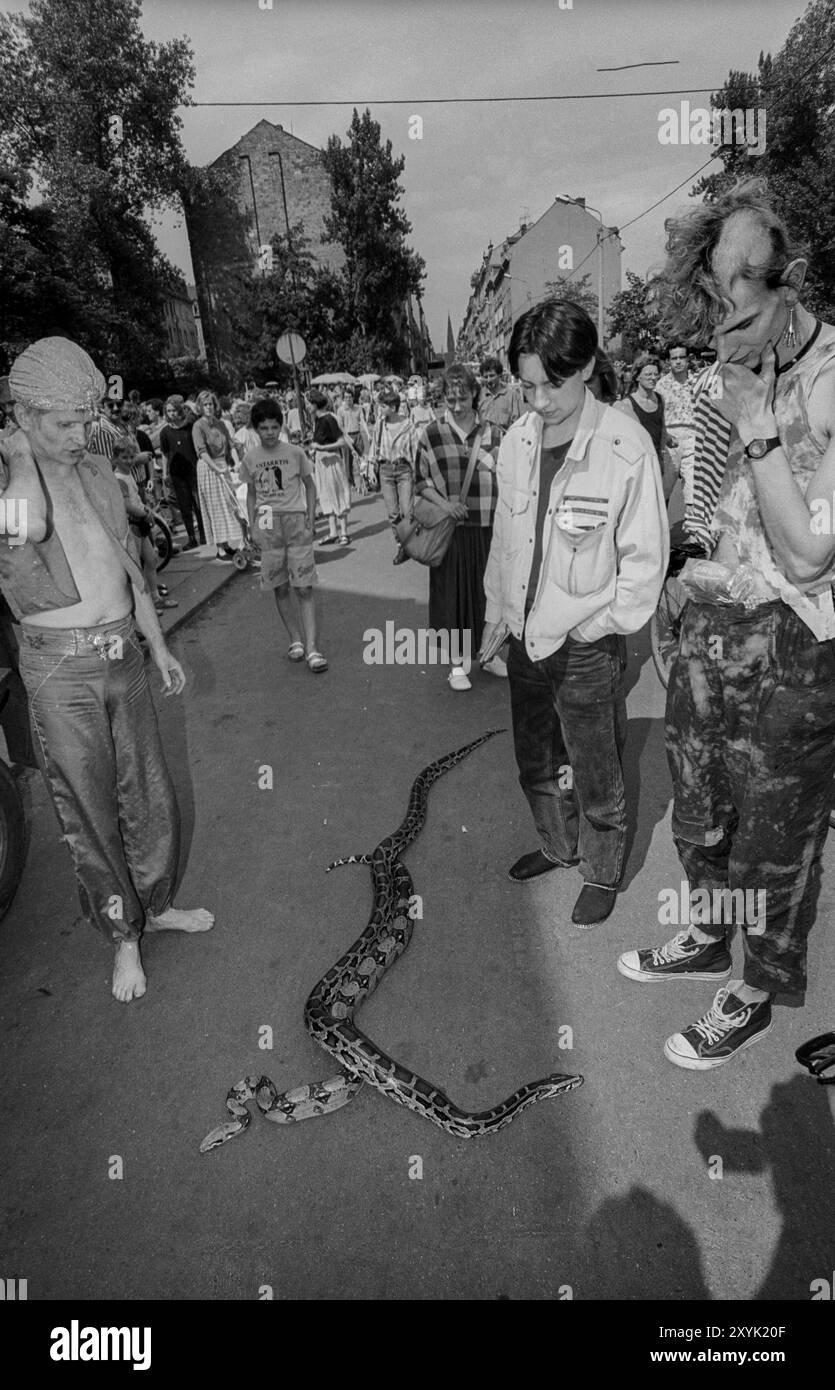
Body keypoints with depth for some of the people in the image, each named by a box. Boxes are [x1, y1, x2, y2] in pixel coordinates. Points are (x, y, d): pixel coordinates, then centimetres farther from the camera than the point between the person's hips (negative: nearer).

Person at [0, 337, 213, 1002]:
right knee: (89, 810, 7)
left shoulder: (98, 471, 7)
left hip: (123, 655, 6)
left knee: (150, 796, 15)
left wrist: (159, 644, 18)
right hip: (60, 669, -5)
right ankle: (124, 935, 26)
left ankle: (157, 904, 37)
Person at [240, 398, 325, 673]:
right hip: (267, 524, 3)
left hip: (295, 519, -2)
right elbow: (251, 494, 15)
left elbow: (310, 486, 7)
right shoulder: (250, 458, 5)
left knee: (303, 587, -7)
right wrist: (252, 525, 6)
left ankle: (311, 647, -8)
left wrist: (310, 520, -2)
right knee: (280, 588, 6)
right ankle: (295, 639, 19)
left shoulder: (295, 453, -1)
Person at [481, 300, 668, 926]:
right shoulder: (516, 441, 0)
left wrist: (589, 626, -13)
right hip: (525, 640, 6)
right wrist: (496, 616, 12)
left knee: (595, 778, 10)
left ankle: (603, 874, 34)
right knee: (535, 762, 21)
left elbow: (646, 559, -11)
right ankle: (558, 845, 45)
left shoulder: (626, 446, -16)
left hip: (587, 648, -5)